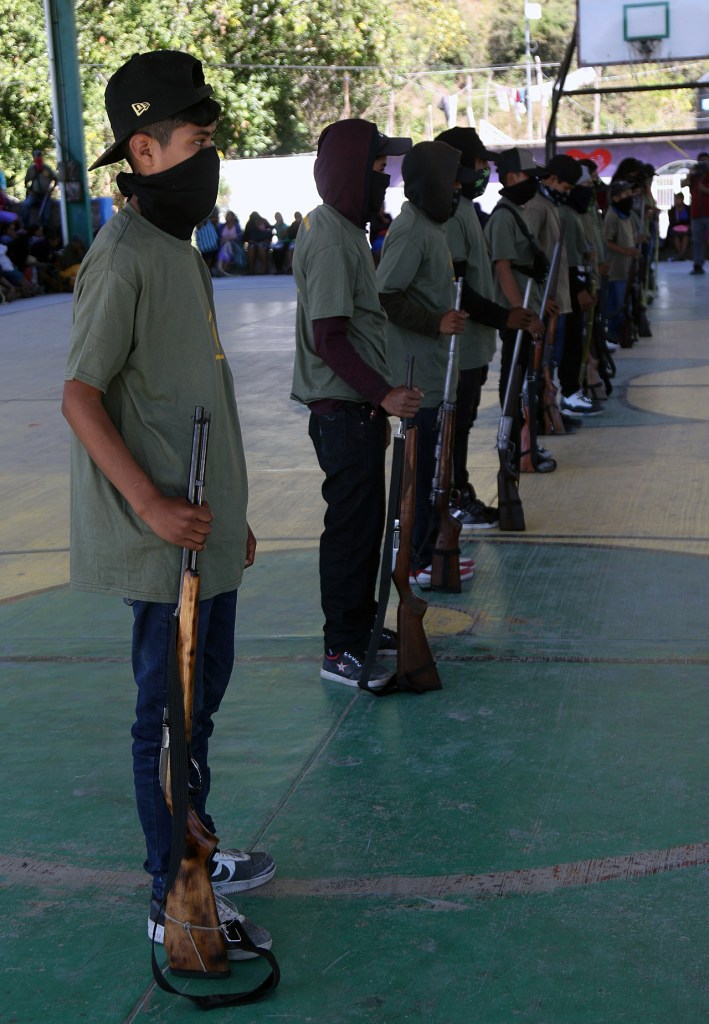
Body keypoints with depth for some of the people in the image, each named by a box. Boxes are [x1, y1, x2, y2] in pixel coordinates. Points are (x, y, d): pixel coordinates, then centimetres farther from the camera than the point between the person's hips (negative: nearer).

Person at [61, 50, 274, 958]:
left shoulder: (177, 251, 14)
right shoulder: (123, 259, -16)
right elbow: (80, 396, -19)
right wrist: (152, 505, -24)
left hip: (206, 530, 10)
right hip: (166, 543, -10)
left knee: (202, 697, 20)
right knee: (169, 714, 1)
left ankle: (196, 855, 36)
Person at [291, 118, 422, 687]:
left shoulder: (342, 228, 14)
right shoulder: (331, 239, -18)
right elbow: (328, 338, -23)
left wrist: (379, 395, 20)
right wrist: (382, 394, -22)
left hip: (358, 406, 10)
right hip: (344, 410, -10)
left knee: (364, 520, 18)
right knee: (352, 526, -4)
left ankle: (362, 624, 31)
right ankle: (342, 651, 5)